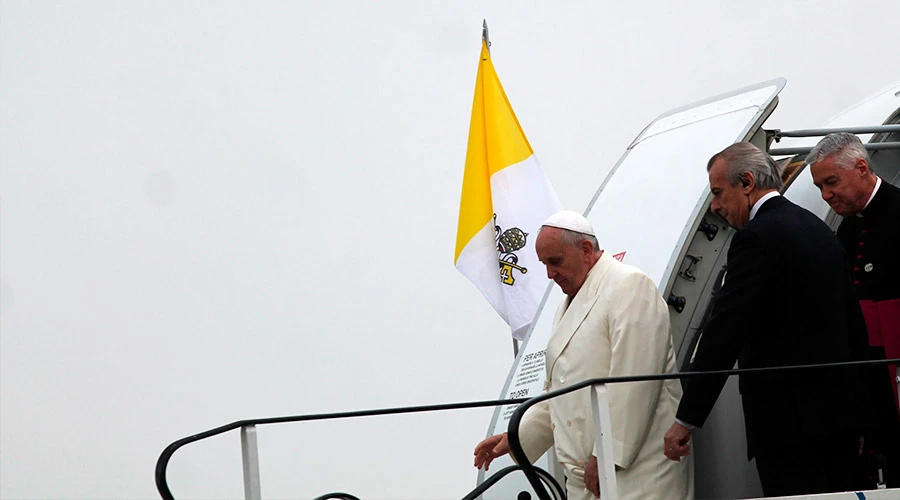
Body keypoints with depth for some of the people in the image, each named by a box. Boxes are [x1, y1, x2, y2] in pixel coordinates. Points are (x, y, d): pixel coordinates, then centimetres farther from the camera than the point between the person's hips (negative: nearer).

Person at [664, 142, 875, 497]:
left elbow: (723, 334, -17)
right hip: (840, 407, 9)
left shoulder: (757, 238, -11)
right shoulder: (818, 229, 17)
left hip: (791, 419, -9)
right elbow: (855, 326, 20)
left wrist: (686, 421, -15)